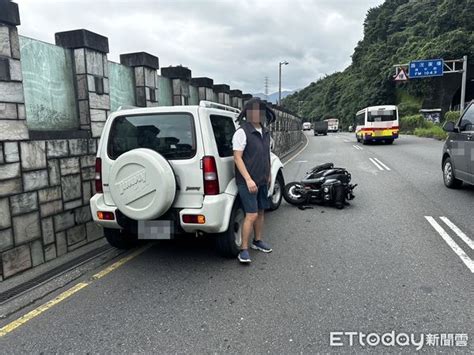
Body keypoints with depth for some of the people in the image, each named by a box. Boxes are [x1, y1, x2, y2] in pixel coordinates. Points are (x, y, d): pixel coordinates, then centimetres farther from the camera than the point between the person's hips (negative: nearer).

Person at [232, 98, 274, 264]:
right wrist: (248, 179, -22)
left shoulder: (265, 132, 11)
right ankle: (244, 249, 1)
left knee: (260, 212, 15)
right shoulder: (242, 132, -13)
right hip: (247, 181, -7)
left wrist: (268, 174, 21)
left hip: (262, 181, 8)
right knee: (252, 215, -10)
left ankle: (257, 241, 33)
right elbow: (237, 157, -17)